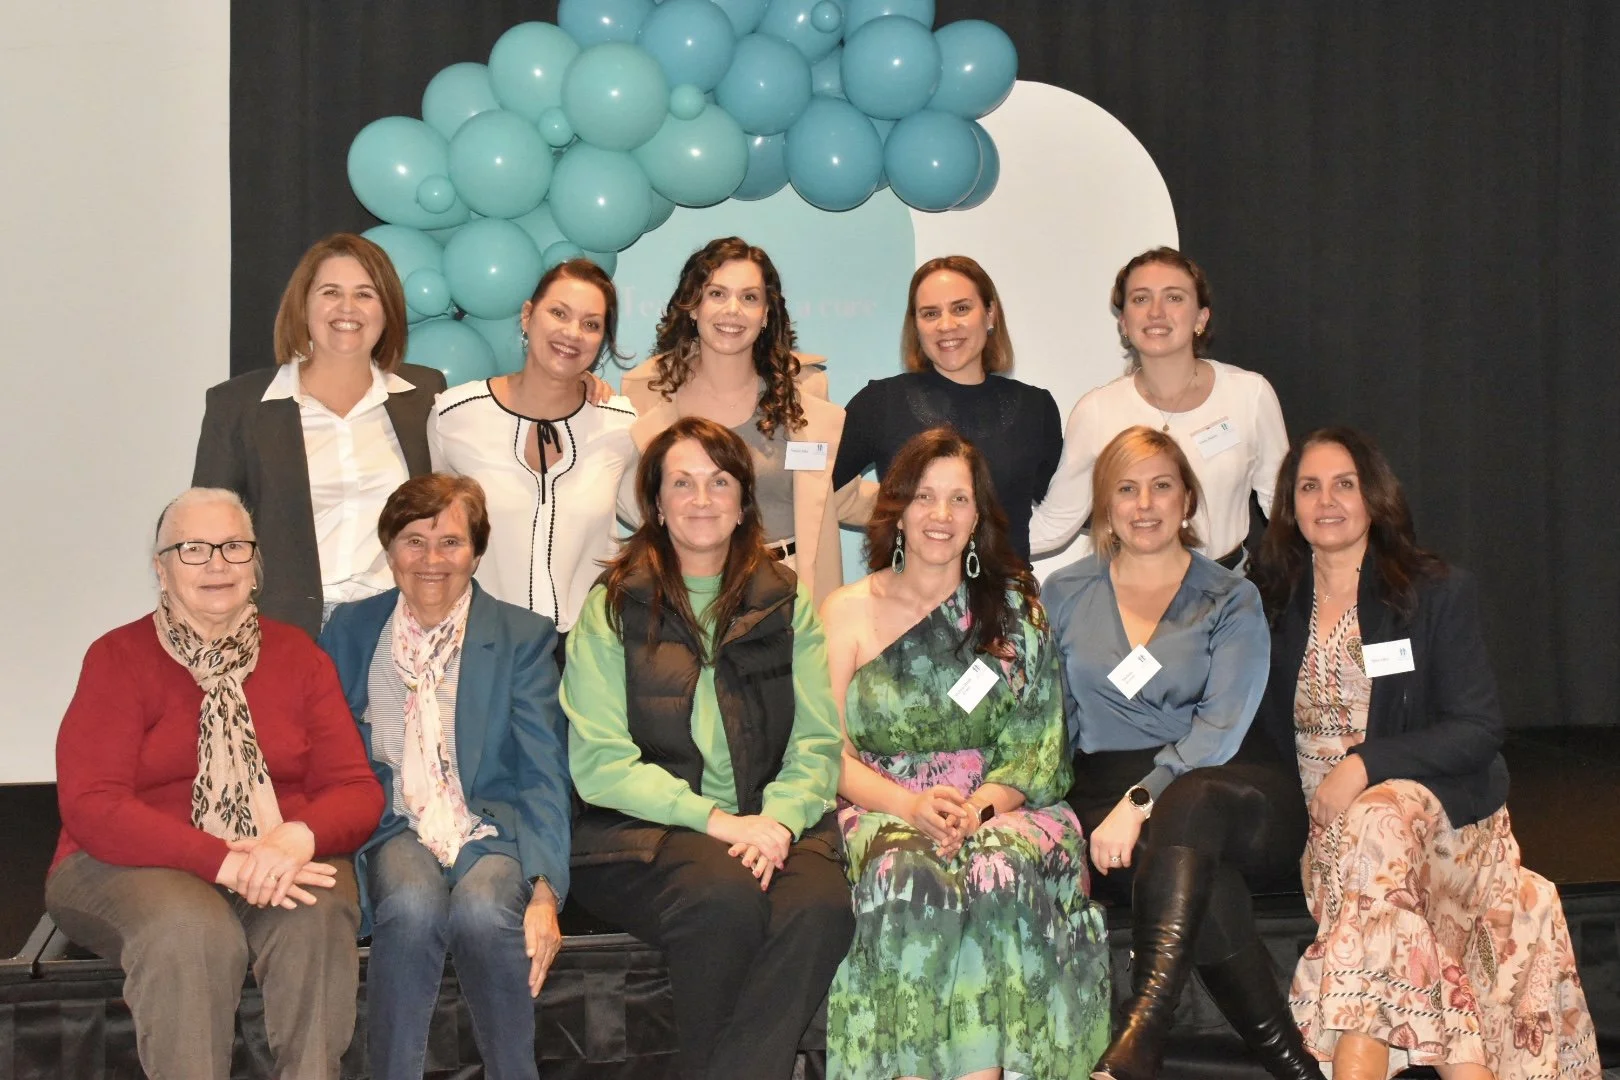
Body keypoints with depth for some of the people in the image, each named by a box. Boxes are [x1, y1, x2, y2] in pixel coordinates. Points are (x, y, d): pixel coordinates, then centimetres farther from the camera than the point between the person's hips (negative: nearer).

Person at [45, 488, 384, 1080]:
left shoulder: (297, 654, 10)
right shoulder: (117, 658, 0)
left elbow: (357, 789, 4)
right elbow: (90, 807, -11)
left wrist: (300, 838, -22)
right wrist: (224, 861, -24)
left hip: (286, 860, 2)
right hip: (137, 863, -2)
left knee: (316, 919, -31)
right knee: (190, 928, -35)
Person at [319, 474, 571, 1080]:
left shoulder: (523, 637, 7)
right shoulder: (350, 631, 13)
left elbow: (543, 775, 0)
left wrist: (545, 890, -14)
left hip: (491, 828, -1)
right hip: (393, 828, 1)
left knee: (482, 910, -35)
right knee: (413, 905, -34)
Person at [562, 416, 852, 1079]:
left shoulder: (785, 604, 14)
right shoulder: (613, 607, 5)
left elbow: (817, 744, 7)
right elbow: (599, 763, -4)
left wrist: (780, 820, -14)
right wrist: (717, 820, -16)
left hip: (773, 824, 2)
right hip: (643, 833, -2)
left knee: (821, 905, -31)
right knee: (728, 899, -34)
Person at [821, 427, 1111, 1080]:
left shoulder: (1014, 610, 13)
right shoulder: (848, 612, 11)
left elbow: (1039, 746, 7)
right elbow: (832, 753, 4)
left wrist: (980, 804, -14)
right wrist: (911, 806, -15)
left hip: (997, 809, 1)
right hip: (883, 812, 0)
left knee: (1004, 875, -34)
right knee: (908, 880, -35)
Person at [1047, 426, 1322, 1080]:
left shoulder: (1231, 602, 9)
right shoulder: (1064, 596, 16)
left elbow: (1220, 727, -6)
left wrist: (1142, 801, -21)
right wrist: (1110, 809, -8)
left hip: (1223, 789, -1)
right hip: (1107, 793, 1)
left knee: (1187, 806, -39)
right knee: (1207, 888, -34)